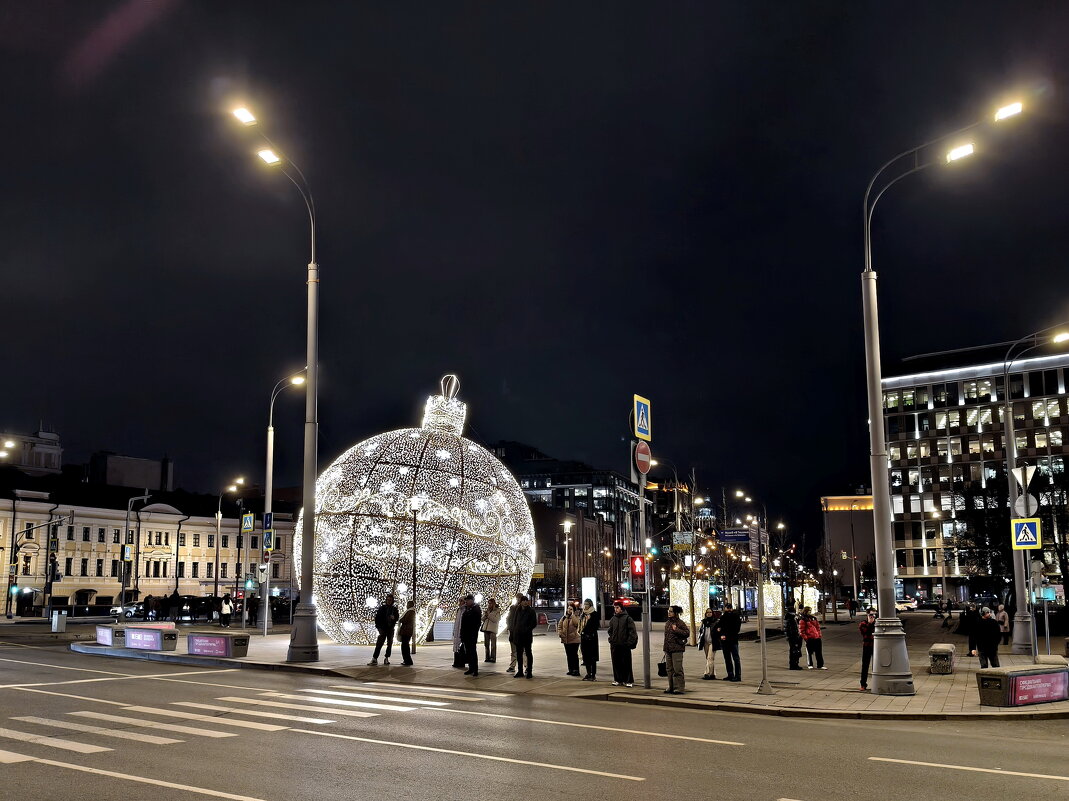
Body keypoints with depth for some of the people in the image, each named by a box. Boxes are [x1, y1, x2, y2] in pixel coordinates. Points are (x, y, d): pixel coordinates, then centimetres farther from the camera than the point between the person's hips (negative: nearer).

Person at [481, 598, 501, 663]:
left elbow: (496, 620, -12)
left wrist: (489, 615, -13)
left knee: (493, 644, -6)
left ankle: (493, 658, -4)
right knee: (486, 644, 5)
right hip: (486, 629, 6)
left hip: (493, 629, -6)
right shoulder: (487, 610, 17)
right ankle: (487, 657, 11)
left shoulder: (497, 611, 0)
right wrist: (485, 614, -4)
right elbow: (482, 619, 14)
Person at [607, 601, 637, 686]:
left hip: (625, 645, -5)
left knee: (626, 663, -2)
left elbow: (633, 631, -7)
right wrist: (611, 640, 10)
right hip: (614, 645, 5)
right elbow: (610, 631, 23)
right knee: (616, 663, 7)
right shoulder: (613, 619, 13)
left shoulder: (627, 618, -4)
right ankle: (618, 680, 16)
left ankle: (628, 681, 3)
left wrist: (630, 642, -13)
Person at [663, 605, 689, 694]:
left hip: (677, 649, -8)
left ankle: (679, 688, -2)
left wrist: (676, 630, -19)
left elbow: (687, 633, -13)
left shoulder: (680, 622, -8)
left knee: (677, 669, -7)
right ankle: (671, 687, 20)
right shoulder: (667, 623, 15)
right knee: (670, 669, 12)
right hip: (668, 649, 8)